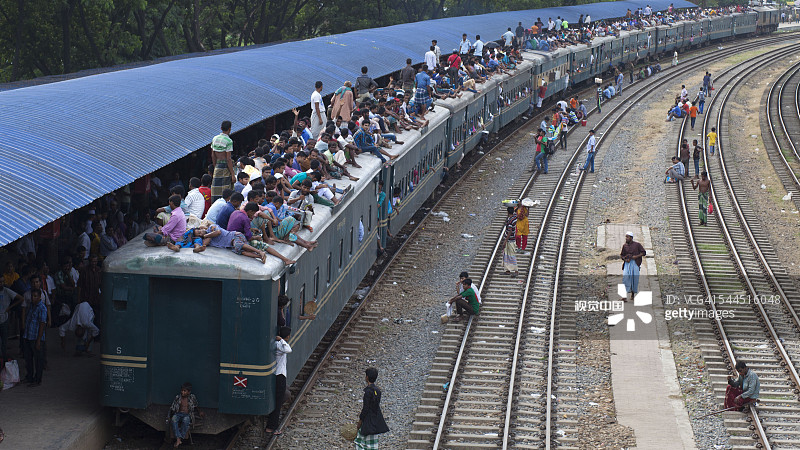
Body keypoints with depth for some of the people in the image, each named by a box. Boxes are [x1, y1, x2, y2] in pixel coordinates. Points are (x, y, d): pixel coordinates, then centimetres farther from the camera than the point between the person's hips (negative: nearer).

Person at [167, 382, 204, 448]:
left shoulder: (192, 397, 8)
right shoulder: (177, 397, 10)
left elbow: (195, 407, 23)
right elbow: (172, 408, 12)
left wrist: (199, 412, 5)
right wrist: (169, 416, -2)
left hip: (187, 414, -1)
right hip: (178, 414, 1)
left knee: (186, 420, -39)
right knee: (174, 418, -36)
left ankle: (181, 437, -36)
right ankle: (178, 439, -43)